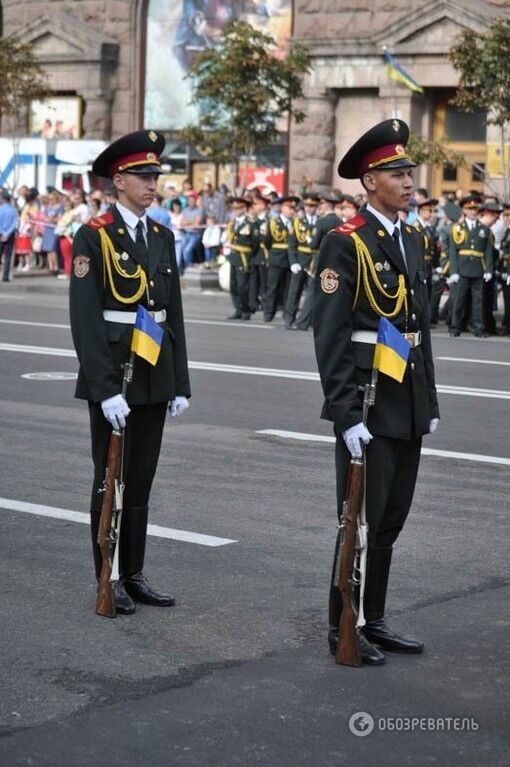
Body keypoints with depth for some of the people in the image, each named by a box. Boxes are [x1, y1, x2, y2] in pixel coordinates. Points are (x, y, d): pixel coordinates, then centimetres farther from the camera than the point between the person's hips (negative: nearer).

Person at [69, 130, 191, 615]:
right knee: (111, 479, 3)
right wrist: (106, 388, -20)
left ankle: (134, 575, 21)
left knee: (141, 479, 12)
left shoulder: (163, 237, 10)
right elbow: (85, 319, -14)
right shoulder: (94, 237, -9)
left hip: (156, 376, 6)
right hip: (112, 376, -6)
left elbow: (173, 314, 13)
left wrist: (180, 383, 9)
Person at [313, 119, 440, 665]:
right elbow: (330, 336, -15)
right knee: (363, 518, 0)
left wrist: (429, 401, 15)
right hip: (368, 404, -8)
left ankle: (373, 621, 25)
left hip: (409, 406, 8)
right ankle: (343, 628, 13)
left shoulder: (411, 239, 13)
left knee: (391, 518, 13)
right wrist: (346, 415, -19)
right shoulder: (345, 243, -11)